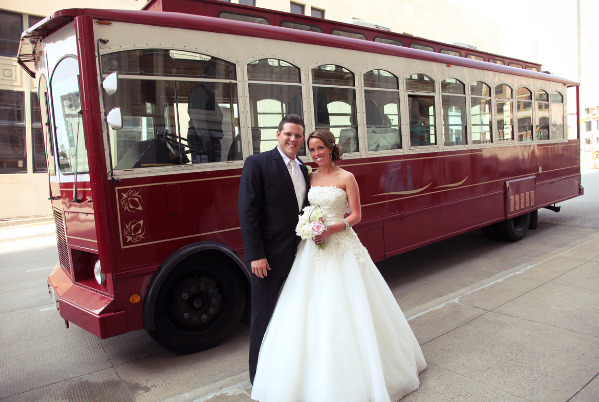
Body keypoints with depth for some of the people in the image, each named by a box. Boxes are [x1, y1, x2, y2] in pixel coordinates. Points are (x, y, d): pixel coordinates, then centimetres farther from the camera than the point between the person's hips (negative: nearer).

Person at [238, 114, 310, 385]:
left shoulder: (303, 169, 11)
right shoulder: (257, 163, -9)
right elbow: (247, 212, -14)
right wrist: (256, 255, -18)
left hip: (297, 256, 6)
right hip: (268, 257, -6)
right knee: (264, 317, 8)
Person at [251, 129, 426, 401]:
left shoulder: (346, 178, -3)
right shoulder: (311, 178, 11)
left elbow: (356, 215, -5)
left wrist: (333, 228, -20)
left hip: (341, 246, -4)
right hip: (313, 247, 5)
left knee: (343, 307, -1)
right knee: (311, 309, 4)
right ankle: (316, 375, 19)